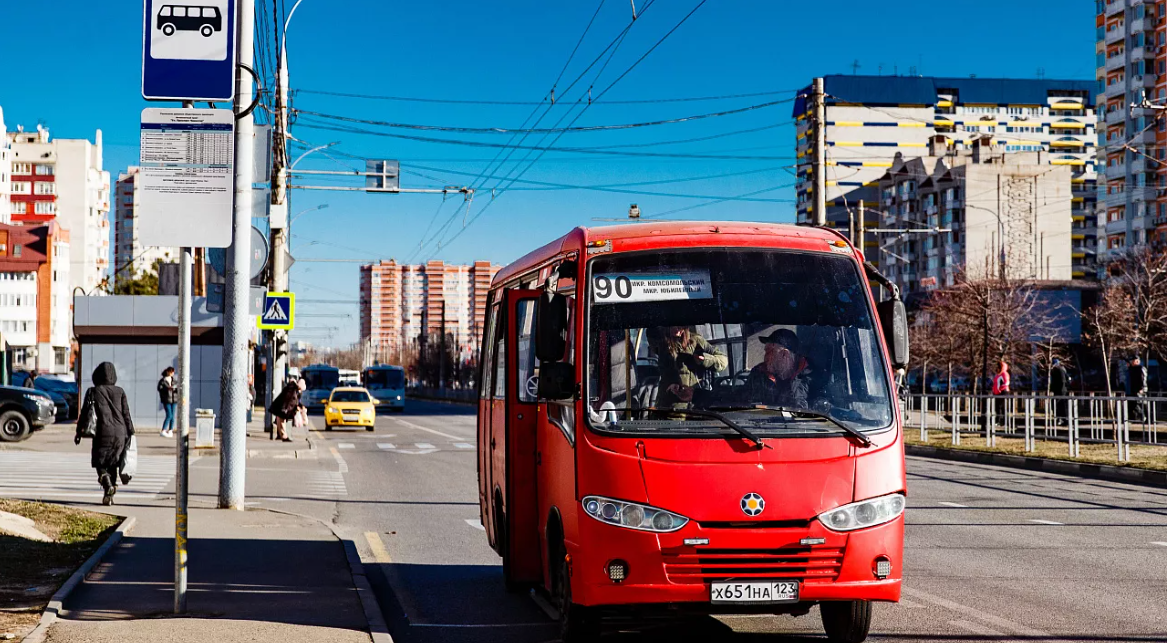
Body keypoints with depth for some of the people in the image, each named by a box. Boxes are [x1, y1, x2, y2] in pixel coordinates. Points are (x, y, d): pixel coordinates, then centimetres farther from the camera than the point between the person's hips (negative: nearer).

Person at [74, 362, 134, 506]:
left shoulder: (93, 392, 0)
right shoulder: (120, 392, 6)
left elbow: (86, 413, 0)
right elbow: (126, 414, 5)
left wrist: (80, 432, 8)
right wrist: (130, 433, 10)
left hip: (103, 432, -3)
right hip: (120, 432, 3)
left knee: (99, 462, 9)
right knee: (113, 463, 12)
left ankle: (107, 482, -21)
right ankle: (109, 496, 9)